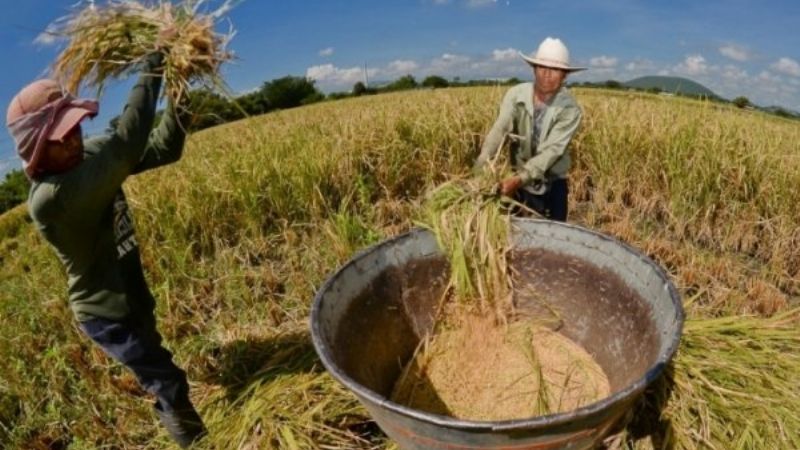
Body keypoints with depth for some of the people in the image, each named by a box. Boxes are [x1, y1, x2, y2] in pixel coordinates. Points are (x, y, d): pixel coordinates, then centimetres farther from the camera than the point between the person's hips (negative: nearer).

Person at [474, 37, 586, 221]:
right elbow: (499, 130, -26)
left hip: (552, 185, -1)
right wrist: (480, 170, -42)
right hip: (519, 181, 1)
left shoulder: (569, 109, -18)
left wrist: (519, 179, -41)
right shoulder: (516, 95, -13)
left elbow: (551, 151, -27)